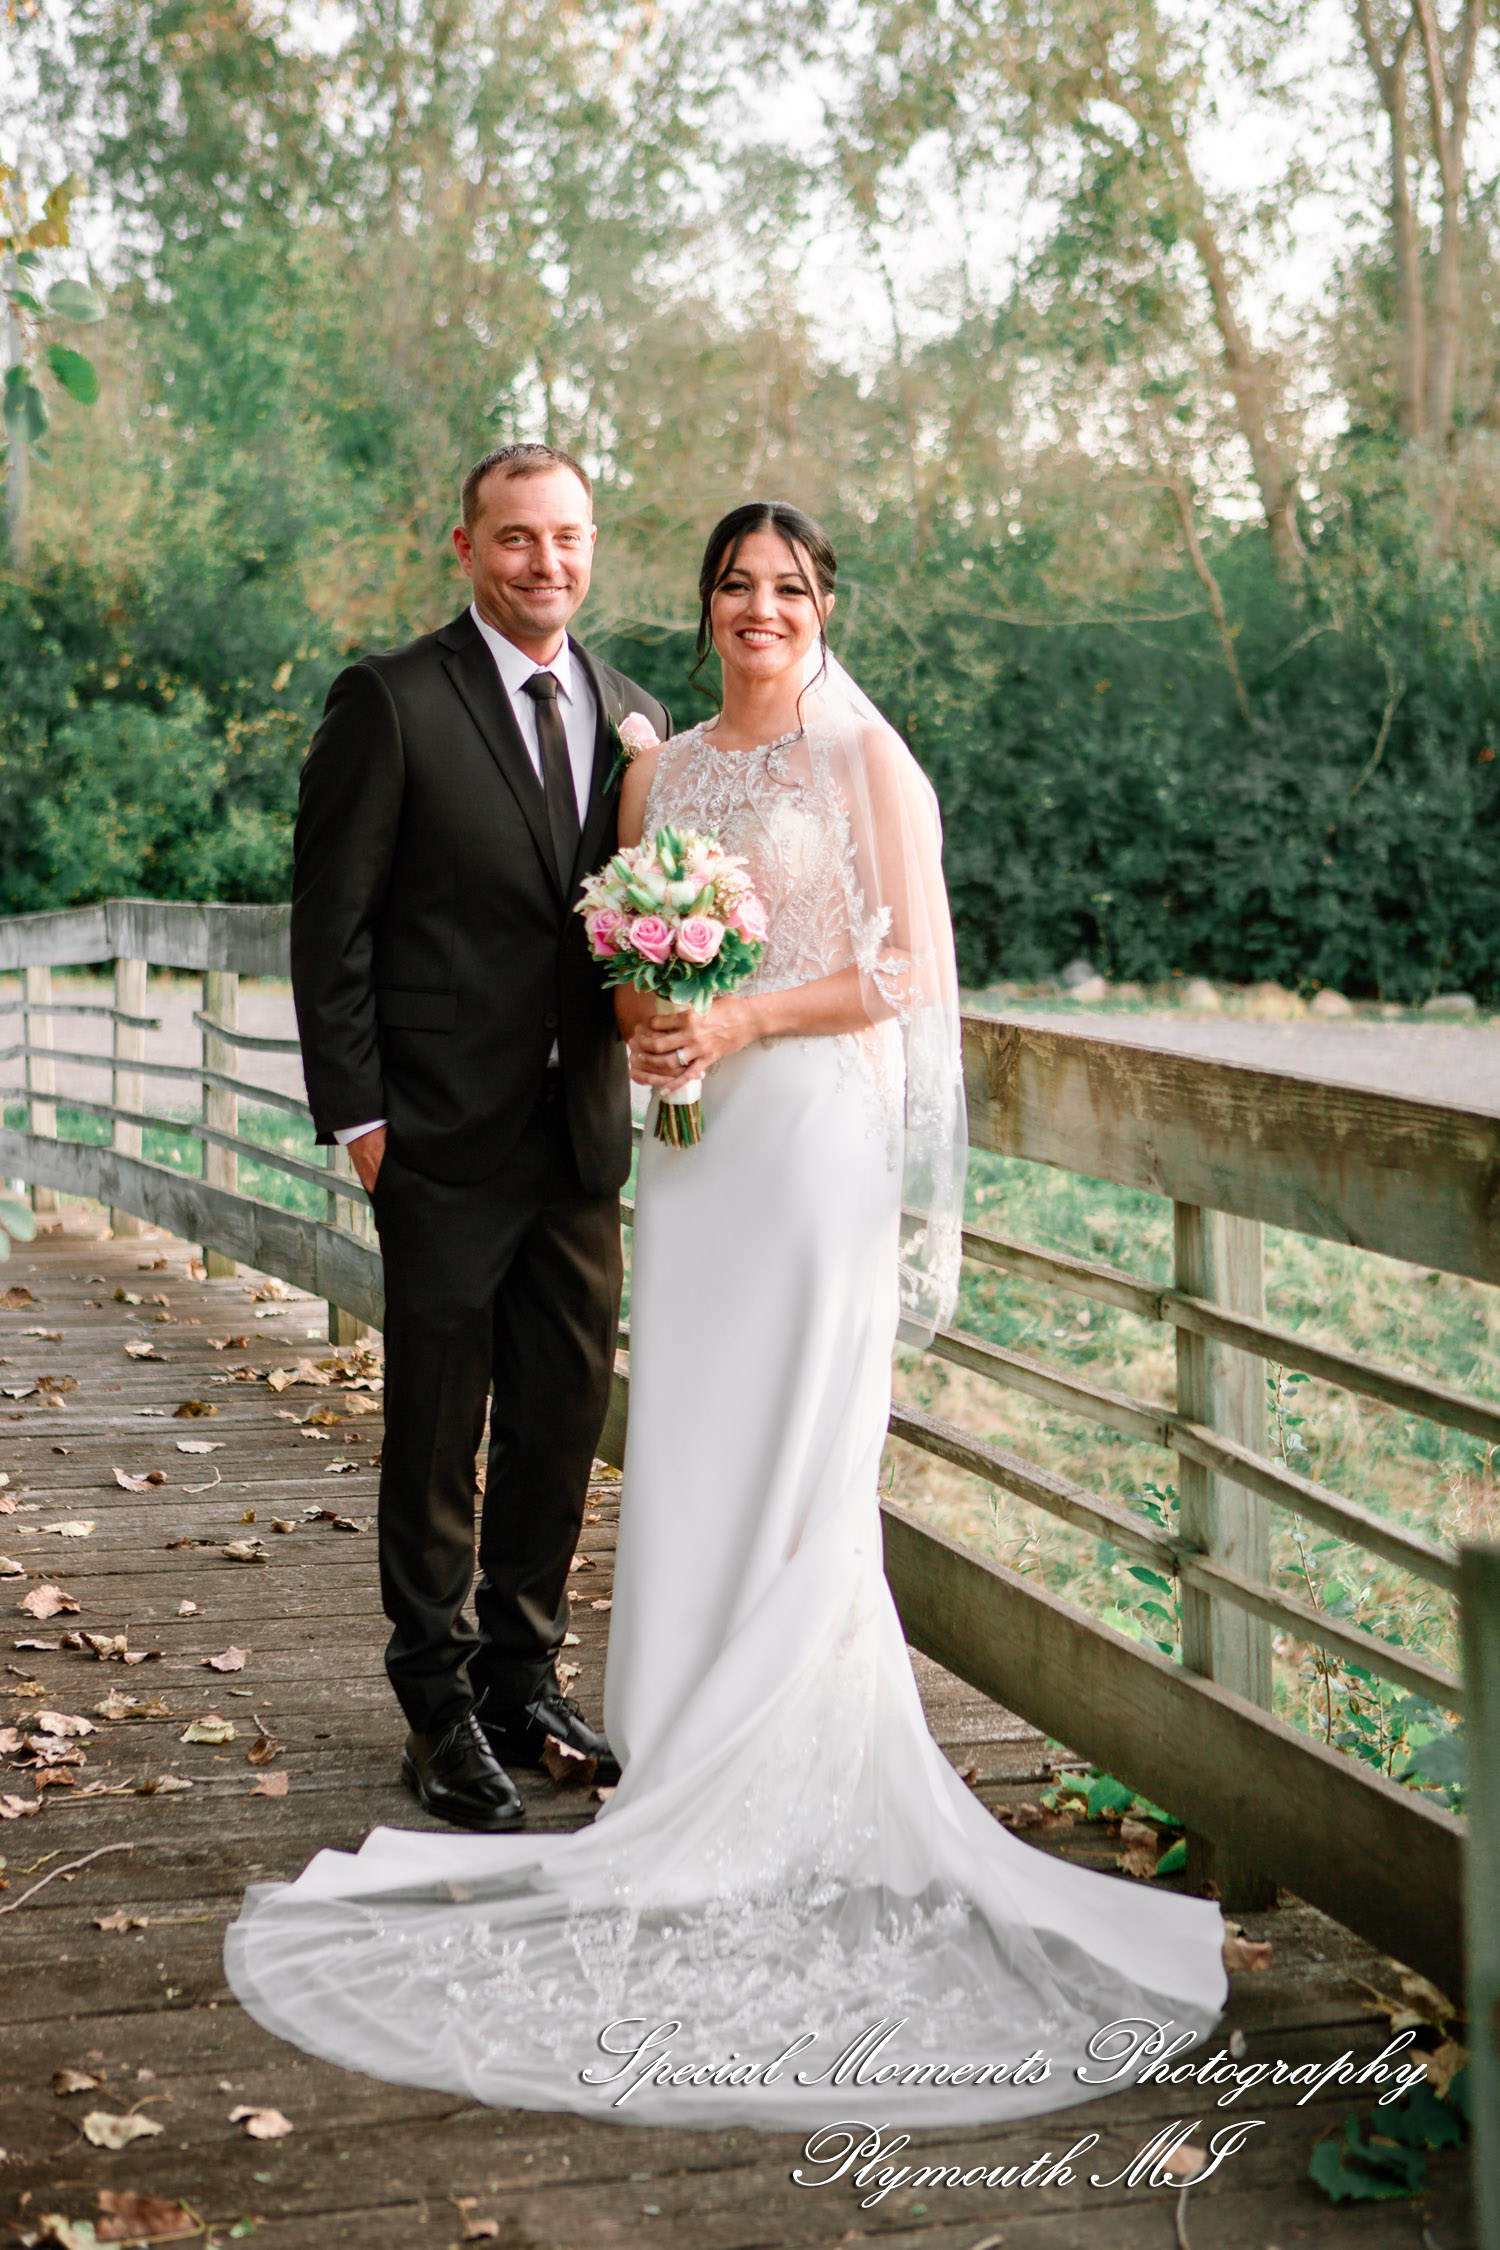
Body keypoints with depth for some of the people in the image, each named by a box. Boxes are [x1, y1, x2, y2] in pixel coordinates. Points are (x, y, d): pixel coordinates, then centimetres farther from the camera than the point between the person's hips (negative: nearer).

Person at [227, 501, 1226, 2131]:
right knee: (683, 1444, 5)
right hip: (690, 1137, 5)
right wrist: (640, 1020, -3)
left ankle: (801, 1772, 5)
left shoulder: (864, 755, -2)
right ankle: (692, 1743, 14)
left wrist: (741, 1023, -15)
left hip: (818, 1126, -5)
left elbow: (908, 964, -7)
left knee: (796, 1452, -4)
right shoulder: (658, 771, 14)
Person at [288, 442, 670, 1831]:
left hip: (582, 1132, 5)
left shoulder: (631, 716, 11)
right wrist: (355, 1112, -10)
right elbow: (330, 921, -7)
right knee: (436, 1435, 4)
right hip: (446, 1141, -5)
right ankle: (440, 1711, 17)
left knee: (564, 1419, 12)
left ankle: (524, 1676, 28)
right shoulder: (390, 703, -6)